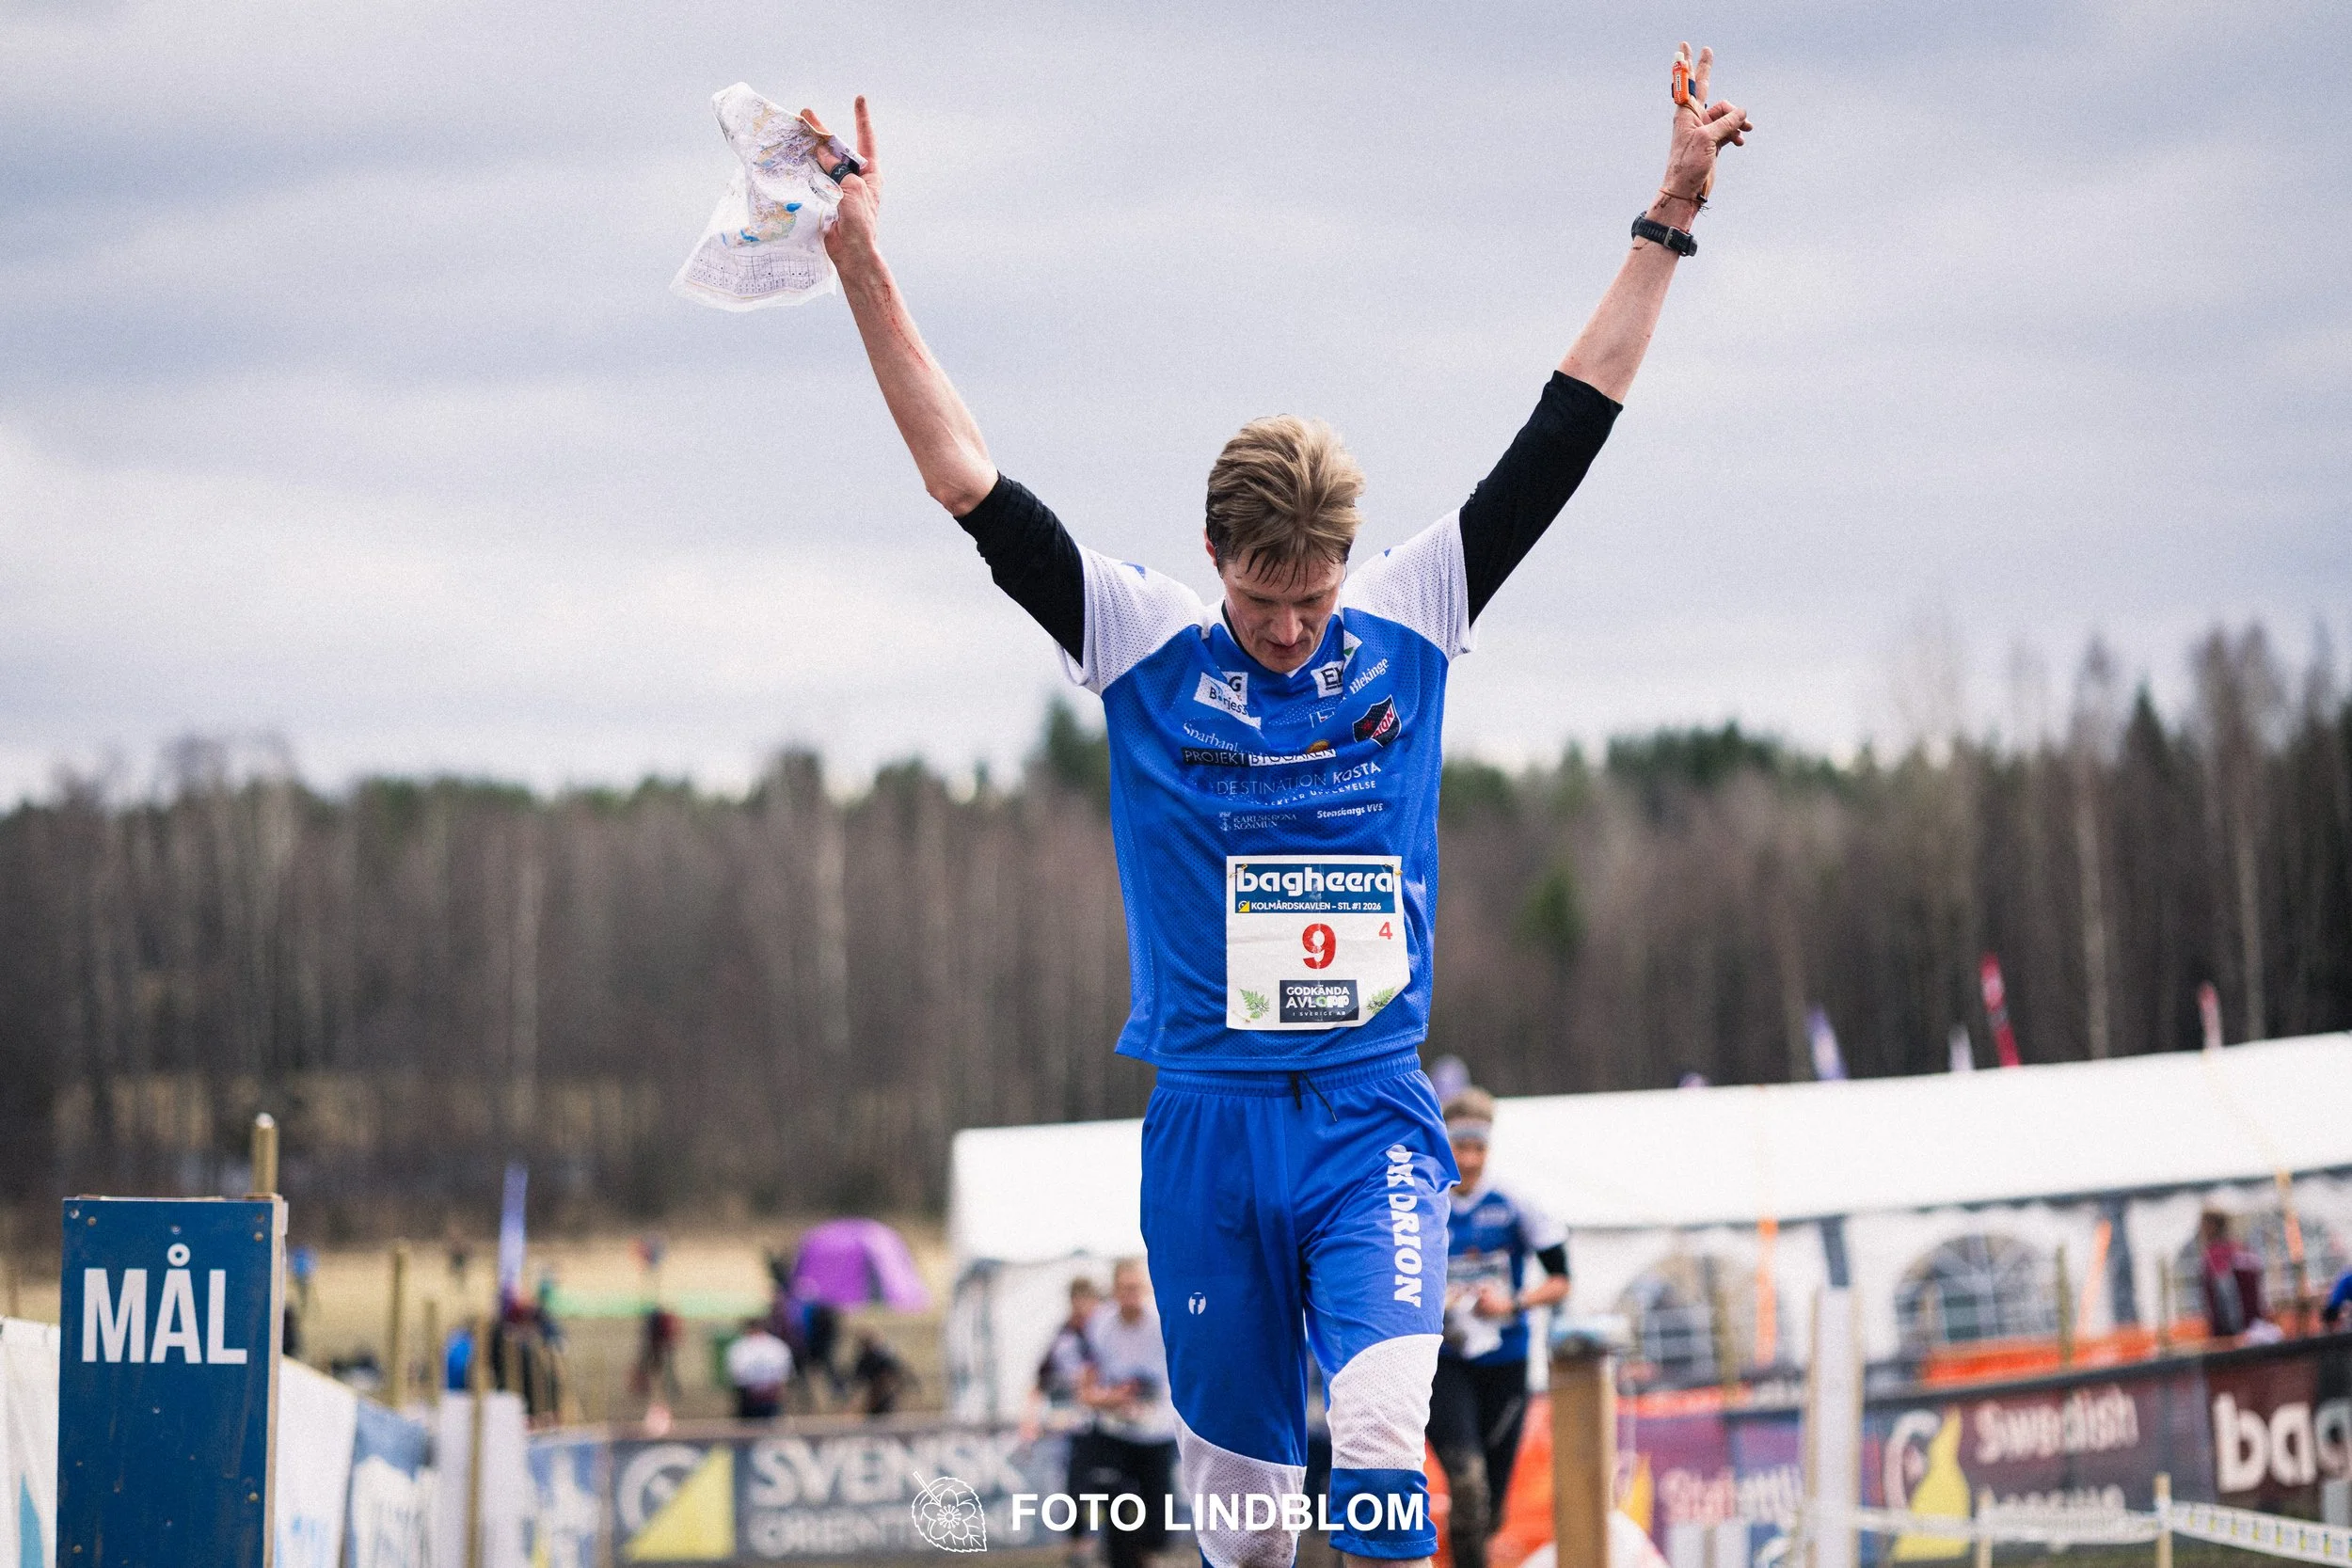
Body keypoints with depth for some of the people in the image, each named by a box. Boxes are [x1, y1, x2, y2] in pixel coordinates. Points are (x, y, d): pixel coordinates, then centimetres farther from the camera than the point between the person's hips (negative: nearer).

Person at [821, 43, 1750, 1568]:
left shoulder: (1408, 627, 3)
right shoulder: (1145, 643, 0)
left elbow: (1560, 442, 6)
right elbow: (968, 481, -4)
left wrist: (1667, 225, 5)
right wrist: (868, 272, -11)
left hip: (1374, 1114, 0)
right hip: (1210, 1116, 0)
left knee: (1384, 1427, -21)